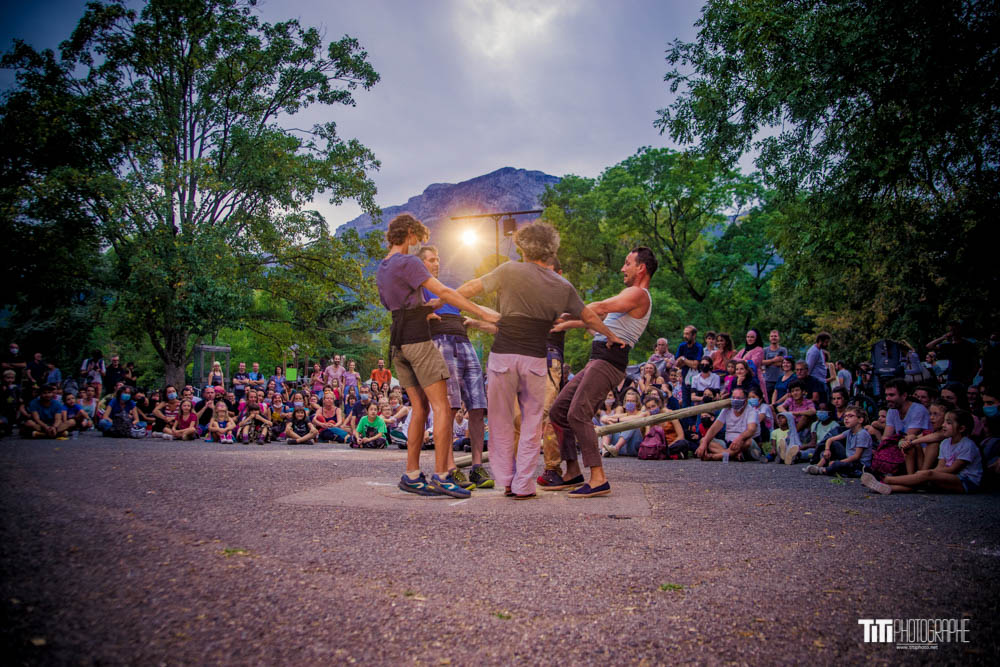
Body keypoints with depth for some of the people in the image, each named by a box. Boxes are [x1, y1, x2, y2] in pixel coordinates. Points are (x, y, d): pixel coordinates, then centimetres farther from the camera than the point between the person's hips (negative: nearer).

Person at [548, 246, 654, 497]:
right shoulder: (628, 295, 28)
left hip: (609, 361, -10)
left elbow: (599, 309, -15)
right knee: (558, 411, 7)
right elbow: (596, 317, 29)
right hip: (597, 361, 10)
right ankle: (573, 472, 10)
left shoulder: (638, 294, -4)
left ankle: (598, 479, -20)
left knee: (578, 414, -22)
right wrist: (563, 325, 23)